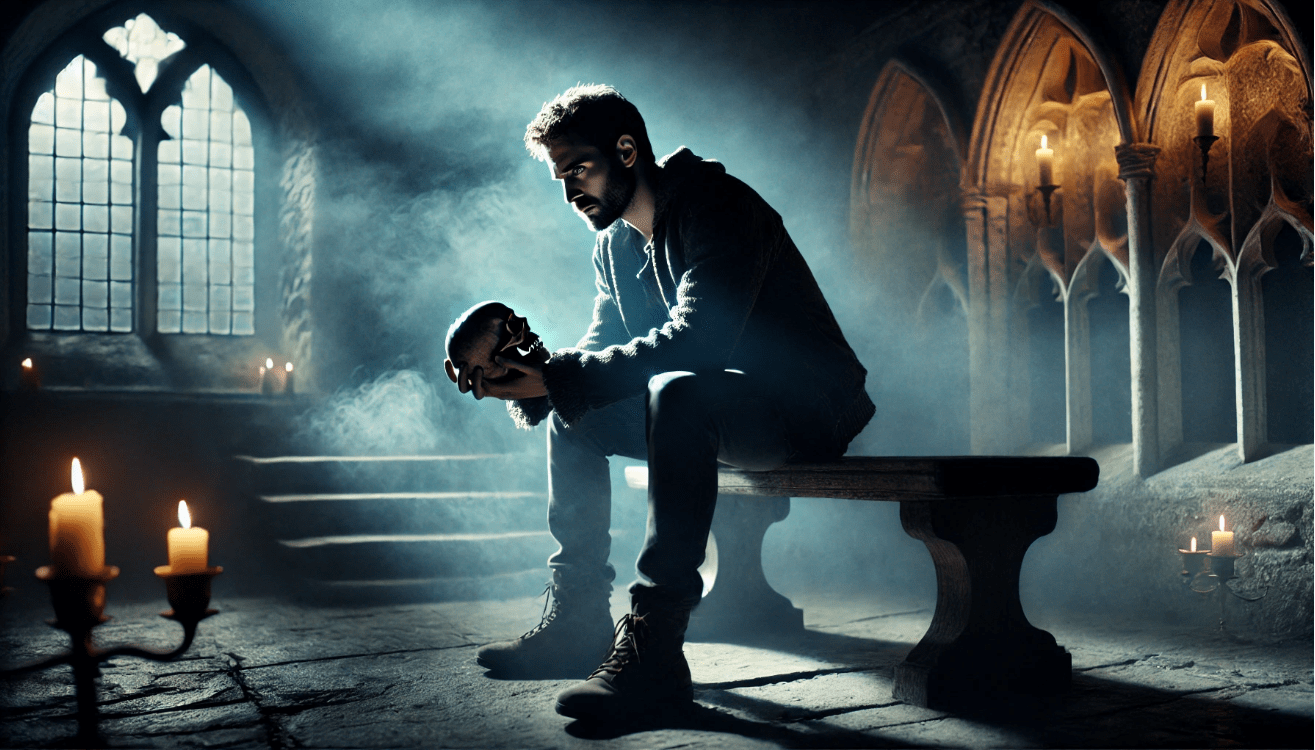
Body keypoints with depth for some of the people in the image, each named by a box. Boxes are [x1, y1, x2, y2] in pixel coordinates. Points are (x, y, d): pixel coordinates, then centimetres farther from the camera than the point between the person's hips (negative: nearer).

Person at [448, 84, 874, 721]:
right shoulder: (616, 244, 11)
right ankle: (577, 620, 7)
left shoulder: (717, 204, -18)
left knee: (677, 392, -37)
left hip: (806, 406, -9)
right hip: (712, 412, 9)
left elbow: (696, 340, -30)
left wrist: (556, 379, -33)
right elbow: (601, 349, 8)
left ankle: (655, 648, -37)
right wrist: (527, 376, -13)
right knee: (574, 416, 5)